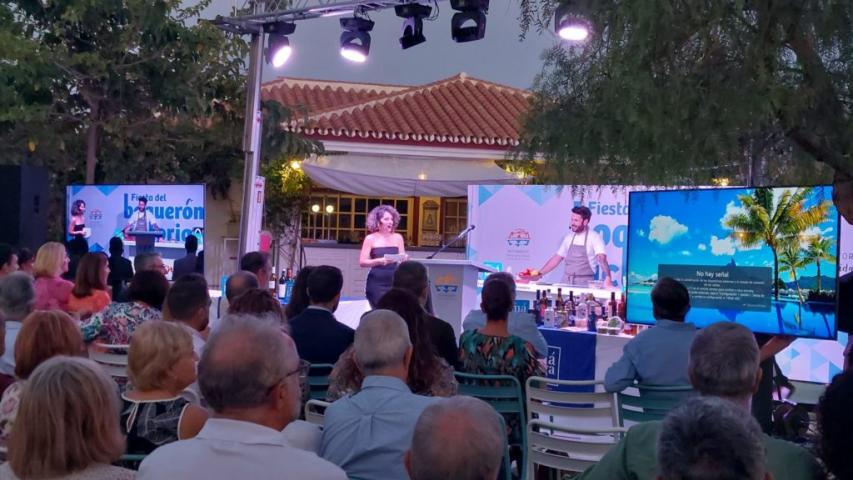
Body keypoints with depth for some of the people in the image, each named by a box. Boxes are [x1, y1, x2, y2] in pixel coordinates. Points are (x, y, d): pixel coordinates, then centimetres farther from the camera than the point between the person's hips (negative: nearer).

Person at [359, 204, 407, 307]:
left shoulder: (398, 237, 8)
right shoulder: (371, 238, -1)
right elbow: (362, 262, -7)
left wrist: (404, 259, -13)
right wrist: (380, 261, -21)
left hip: (394, 282, 3)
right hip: (376, 283, -3)